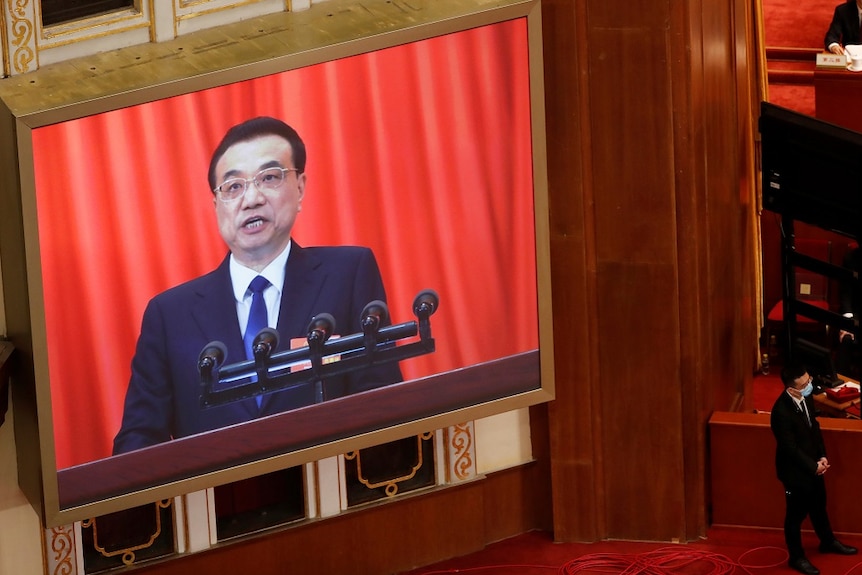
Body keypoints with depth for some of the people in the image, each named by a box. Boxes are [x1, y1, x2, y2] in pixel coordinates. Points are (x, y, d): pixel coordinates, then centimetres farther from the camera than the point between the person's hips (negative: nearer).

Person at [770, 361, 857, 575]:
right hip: (795, 470, -8)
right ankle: (797, 557, 31)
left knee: (819, 505, 28)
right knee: (796, 514, 12)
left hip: (812, 465, 8)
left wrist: (822, 457, -1)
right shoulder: (782, 411, -33)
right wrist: (814, 466, -17)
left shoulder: (805, 397, -9)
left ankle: (828, 542, 50)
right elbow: (790, 448, -26)